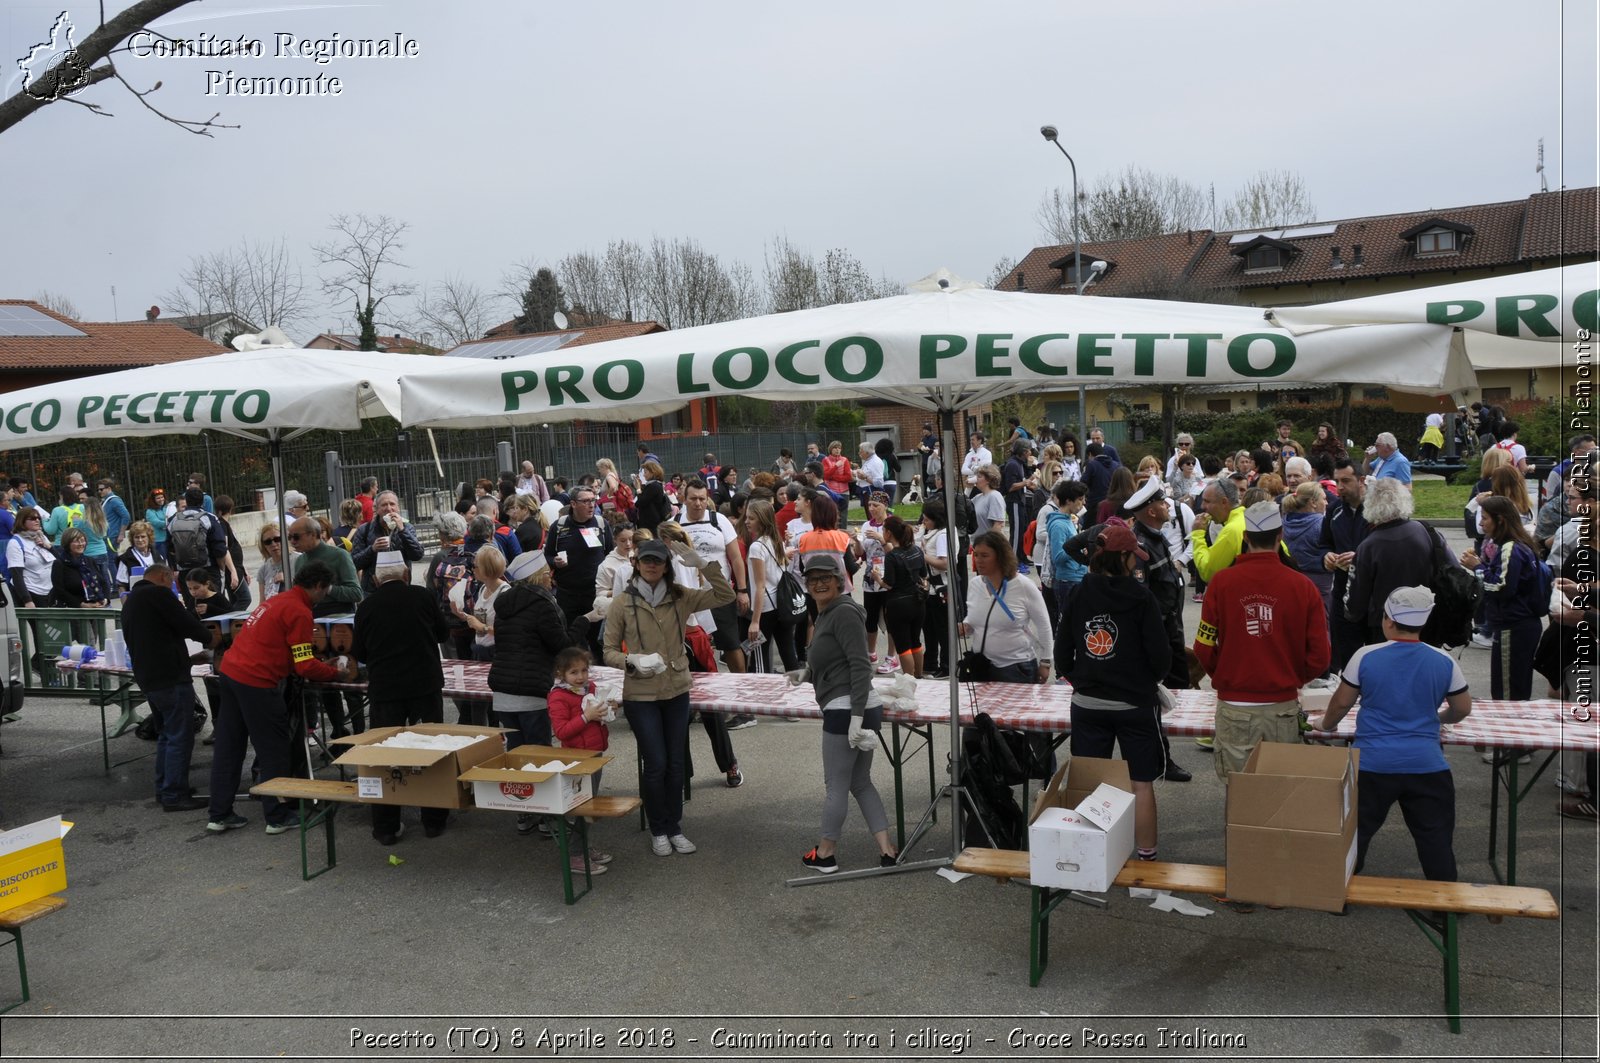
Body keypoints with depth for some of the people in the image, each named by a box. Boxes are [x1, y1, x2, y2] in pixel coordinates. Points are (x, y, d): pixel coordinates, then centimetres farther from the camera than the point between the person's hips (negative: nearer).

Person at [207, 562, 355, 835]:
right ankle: (277, 817, 12)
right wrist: (338, 674, 1)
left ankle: (219, 815, 23)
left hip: (230, 672, 9)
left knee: (229, 747, 15)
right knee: (273, 750, 3)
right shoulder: (299, 612, -12)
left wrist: (323, 665, 19)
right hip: (255, 682, -9)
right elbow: (305, 667, -12)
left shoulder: (278, 601, 16)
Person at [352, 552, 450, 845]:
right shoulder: (422, 597, -3)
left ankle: (386, 827, 14)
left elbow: (358, 653, 7)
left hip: (384, 689, 0)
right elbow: (442, 632, 12)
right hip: (426, 685, 0)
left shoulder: (366, 606, -2)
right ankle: (434, 820, 18)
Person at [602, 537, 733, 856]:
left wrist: (702, 564, -16)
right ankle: (658, 831, 20)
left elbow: (725, 596, -4)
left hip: (677, 692, 3)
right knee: (656, 765, 0)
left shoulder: (680, 598, 0)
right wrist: (633, 660, -23)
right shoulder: (622, 604, -6)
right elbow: (609, 652, -3)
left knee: (676, 764, 11)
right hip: (640, 695, -3)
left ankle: (675, 829, 26)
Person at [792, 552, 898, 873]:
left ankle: (825, 853, 18)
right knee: (861, 782, 15)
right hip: (853, 710, 10)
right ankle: (887, 850, 16)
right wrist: (808, 674, 20)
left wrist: (856, 716, -24)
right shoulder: (826, 615, 16)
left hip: (845, 710, -10)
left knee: (835, 785, 4)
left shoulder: (844, 612, -13)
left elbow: (860, 665, -20)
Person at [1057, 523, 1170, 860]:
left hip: (1086, 703, 3)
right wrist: (1150, 676, 10)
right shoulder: (1140, 597, -12)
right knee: (1141, 783, 9)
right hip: (1135, 703, -3)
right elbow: (1161, 656, -11)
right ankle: (1146, 857, 15)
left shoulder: (1078, 595, -3)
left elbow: (1062, 656, 2)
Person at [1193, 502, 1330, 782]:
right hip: (1283, 706, 1)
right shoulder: (1303, 586, -6)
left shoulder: (1221, 582, -7)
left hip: (1234, 706, -1)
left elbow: (1204, 648, -4)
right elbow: (1319, 656, -4)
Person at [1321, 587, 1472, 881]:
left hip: (1372, 765, -1)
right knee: (1436, 840, 10)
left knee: (1354, 836, 10)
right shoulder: (1444, 662, 0)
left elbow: (1341, 703, 4)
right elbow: (1462, 709, 12)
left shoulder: (1365, 657, -4)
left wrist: (1326, 724, 23)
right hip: (1427, 766, 1)